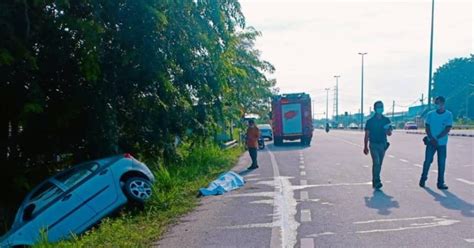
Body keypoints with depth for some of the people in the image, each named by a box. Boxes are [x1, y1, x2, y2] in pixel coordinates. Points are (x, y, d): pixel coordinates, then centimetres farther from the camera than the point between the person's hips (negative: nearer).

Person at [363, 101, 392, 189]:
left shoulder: (386, 120, 5)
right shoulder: (370, 121, -1)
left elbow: (390, 133, 5)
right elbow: (367, 135, 1)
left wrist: (387, 131, -20)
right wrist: (365, 147, -1)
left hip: (383, 144, 3)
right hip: (373, 144, -3)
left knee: (379, 164, 8)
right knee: (376, 163, -16)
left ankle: (375, 181, 20)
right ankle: (377, 181, -18)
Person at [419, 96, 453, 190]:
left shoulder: (449, 115, -2)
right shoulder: (430, 114, 3)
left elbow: (447, 129, -9)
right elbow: (427, 127, 0)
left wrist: (437, 138, -16)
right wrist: (432, 139, -14)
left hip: (442, 143, -1)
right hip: (431, 142, 1)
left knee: (442, 163, 3)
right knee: (427, 161, 1)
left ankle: (440, 183, 11)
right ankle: (423, 179, 15)